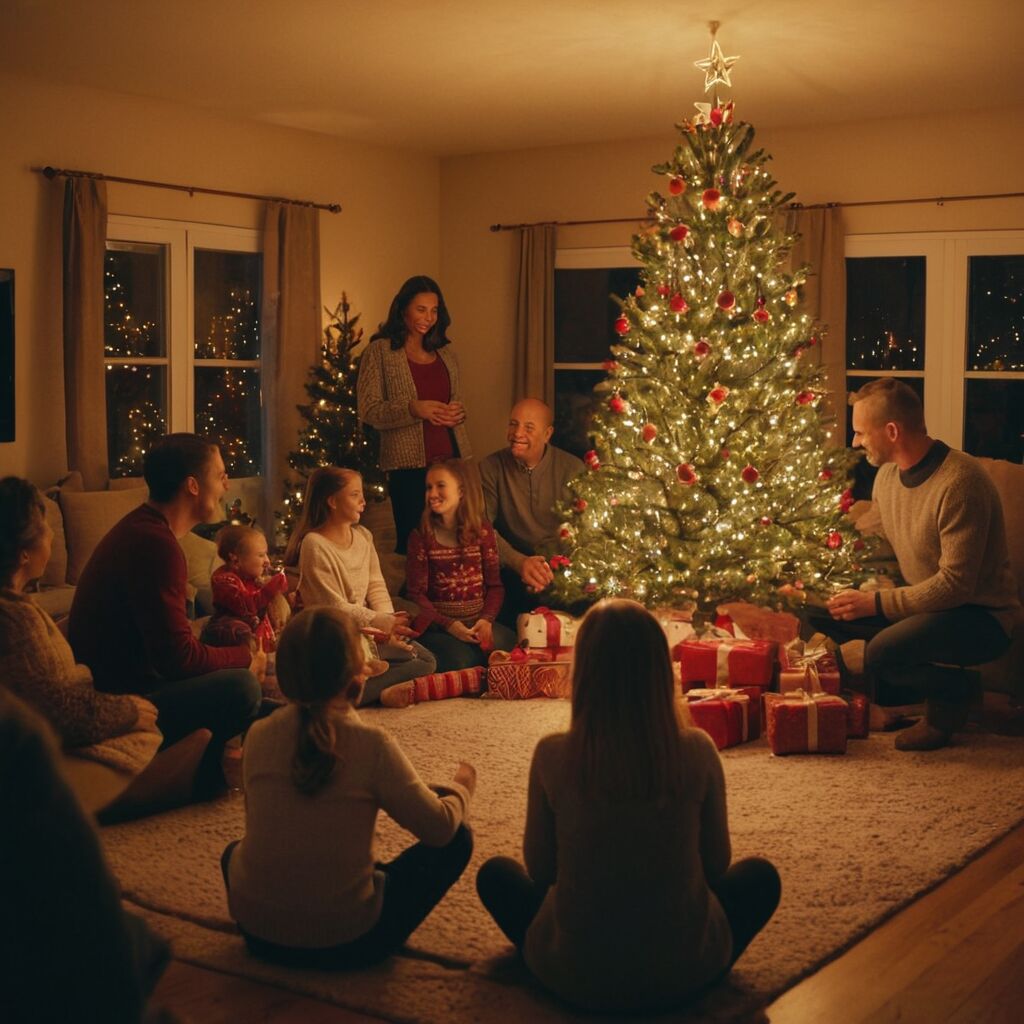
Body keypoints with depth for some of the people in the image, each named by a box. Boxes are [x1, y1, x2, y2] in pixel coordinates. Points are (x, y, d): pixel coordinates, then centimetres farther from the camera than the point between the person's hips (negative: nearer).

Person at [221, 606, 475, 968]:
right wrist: (460, 787, 14)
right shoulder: (371, 743, -16)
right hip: (348, 943, -4)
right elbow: (439, 827, -8)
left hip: (258, 933, 4)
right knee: (457, 840, 11)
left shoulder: (259, 735, -5)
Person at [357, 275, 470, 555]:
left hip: (449, 458, 5)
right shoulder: (380, 351, -1)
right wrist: (413, 409, -22)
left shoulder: (445, 352, 15)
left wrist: (458, 413, -1)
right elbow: (368, 410, -7)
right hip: (409, 464, -5)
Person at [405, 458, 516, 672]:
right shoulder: (421, 536, 1)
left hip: (478, 621, 3)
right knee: (460, 659, -33)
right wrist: (448, 625, -16)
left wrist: (486, 619, -12)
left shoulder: (482, 530, 8)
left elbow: (494, 584, 8)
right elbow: (416, 593, -2)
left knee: (508, 644, -28)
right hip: (438, 626, -2)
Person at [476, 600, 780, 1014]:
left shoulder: (553, 755, -15)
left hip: (575, 975, 0)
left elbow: (540, 870, -2)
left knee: (496, 873, 28)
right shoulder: (696, 750, -13)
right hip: (684, 971, 1)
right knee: (760, 875, 29)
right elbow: (716, 865, 0)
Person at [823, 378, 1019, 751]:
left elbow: (955, 584, -28)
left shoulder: (959, 482, -26)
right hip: (923, 600, 9)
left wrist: (876, 603, -24)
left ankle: (952, 693, -1)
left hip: (980, 614, -9)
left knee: (882, 653, -32)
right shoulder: (888, 473, 3)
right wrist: (859, 589, -1)